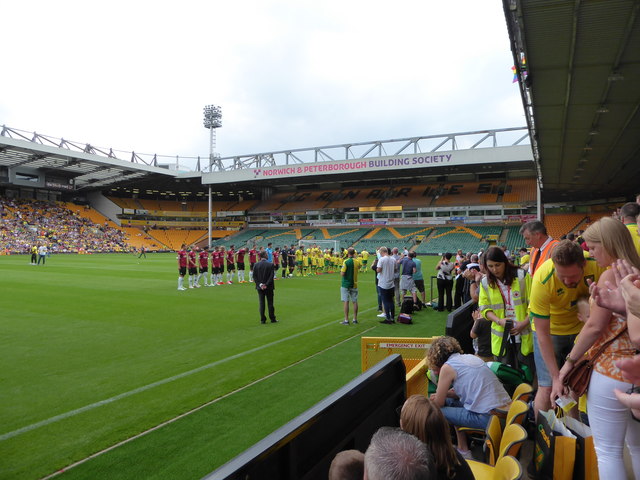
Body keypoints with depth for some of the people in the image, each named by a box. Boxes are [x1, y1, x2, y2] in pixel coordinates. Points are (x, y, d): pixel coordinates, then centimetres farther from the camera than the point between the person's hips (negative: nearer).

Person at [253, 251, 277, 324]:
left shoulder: (256, 265, -3)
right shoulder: (270, 264, -10)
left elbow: (254, 277, -4)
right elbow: (271, 276, -14)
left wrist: (260, 284, -6)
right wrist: (266, 284, -13)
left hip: (260, 287, 2)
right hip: (269, 287, -2)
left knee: (261, 303, 7)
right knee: (270, 303, 8)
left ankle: (262, 320, 9)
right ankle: (272, 319, 14)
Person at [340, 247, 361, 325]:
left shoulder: (346, 262, -15)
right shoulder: (357, 261, 0)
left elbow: (342, 274, -19)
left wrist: (341, 270, 3)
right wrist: (355, 257, 19)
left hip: (345, 285, -5)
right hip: (354, 284, 5)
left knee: (346, 302, -1)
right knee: (355, 302, 10)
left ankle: (346, 320, 1)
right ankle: (355, 319, 16)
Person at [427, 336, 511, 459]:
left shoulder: (447, 367, -7)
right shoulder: (470, 357, 15)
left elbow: (438, 403, 1)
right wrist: (445, 393, 17)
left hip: (488, 417, -9)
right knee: (450, 401, 19)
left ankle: (463, 451, 18)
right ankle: (462, 448, 23)